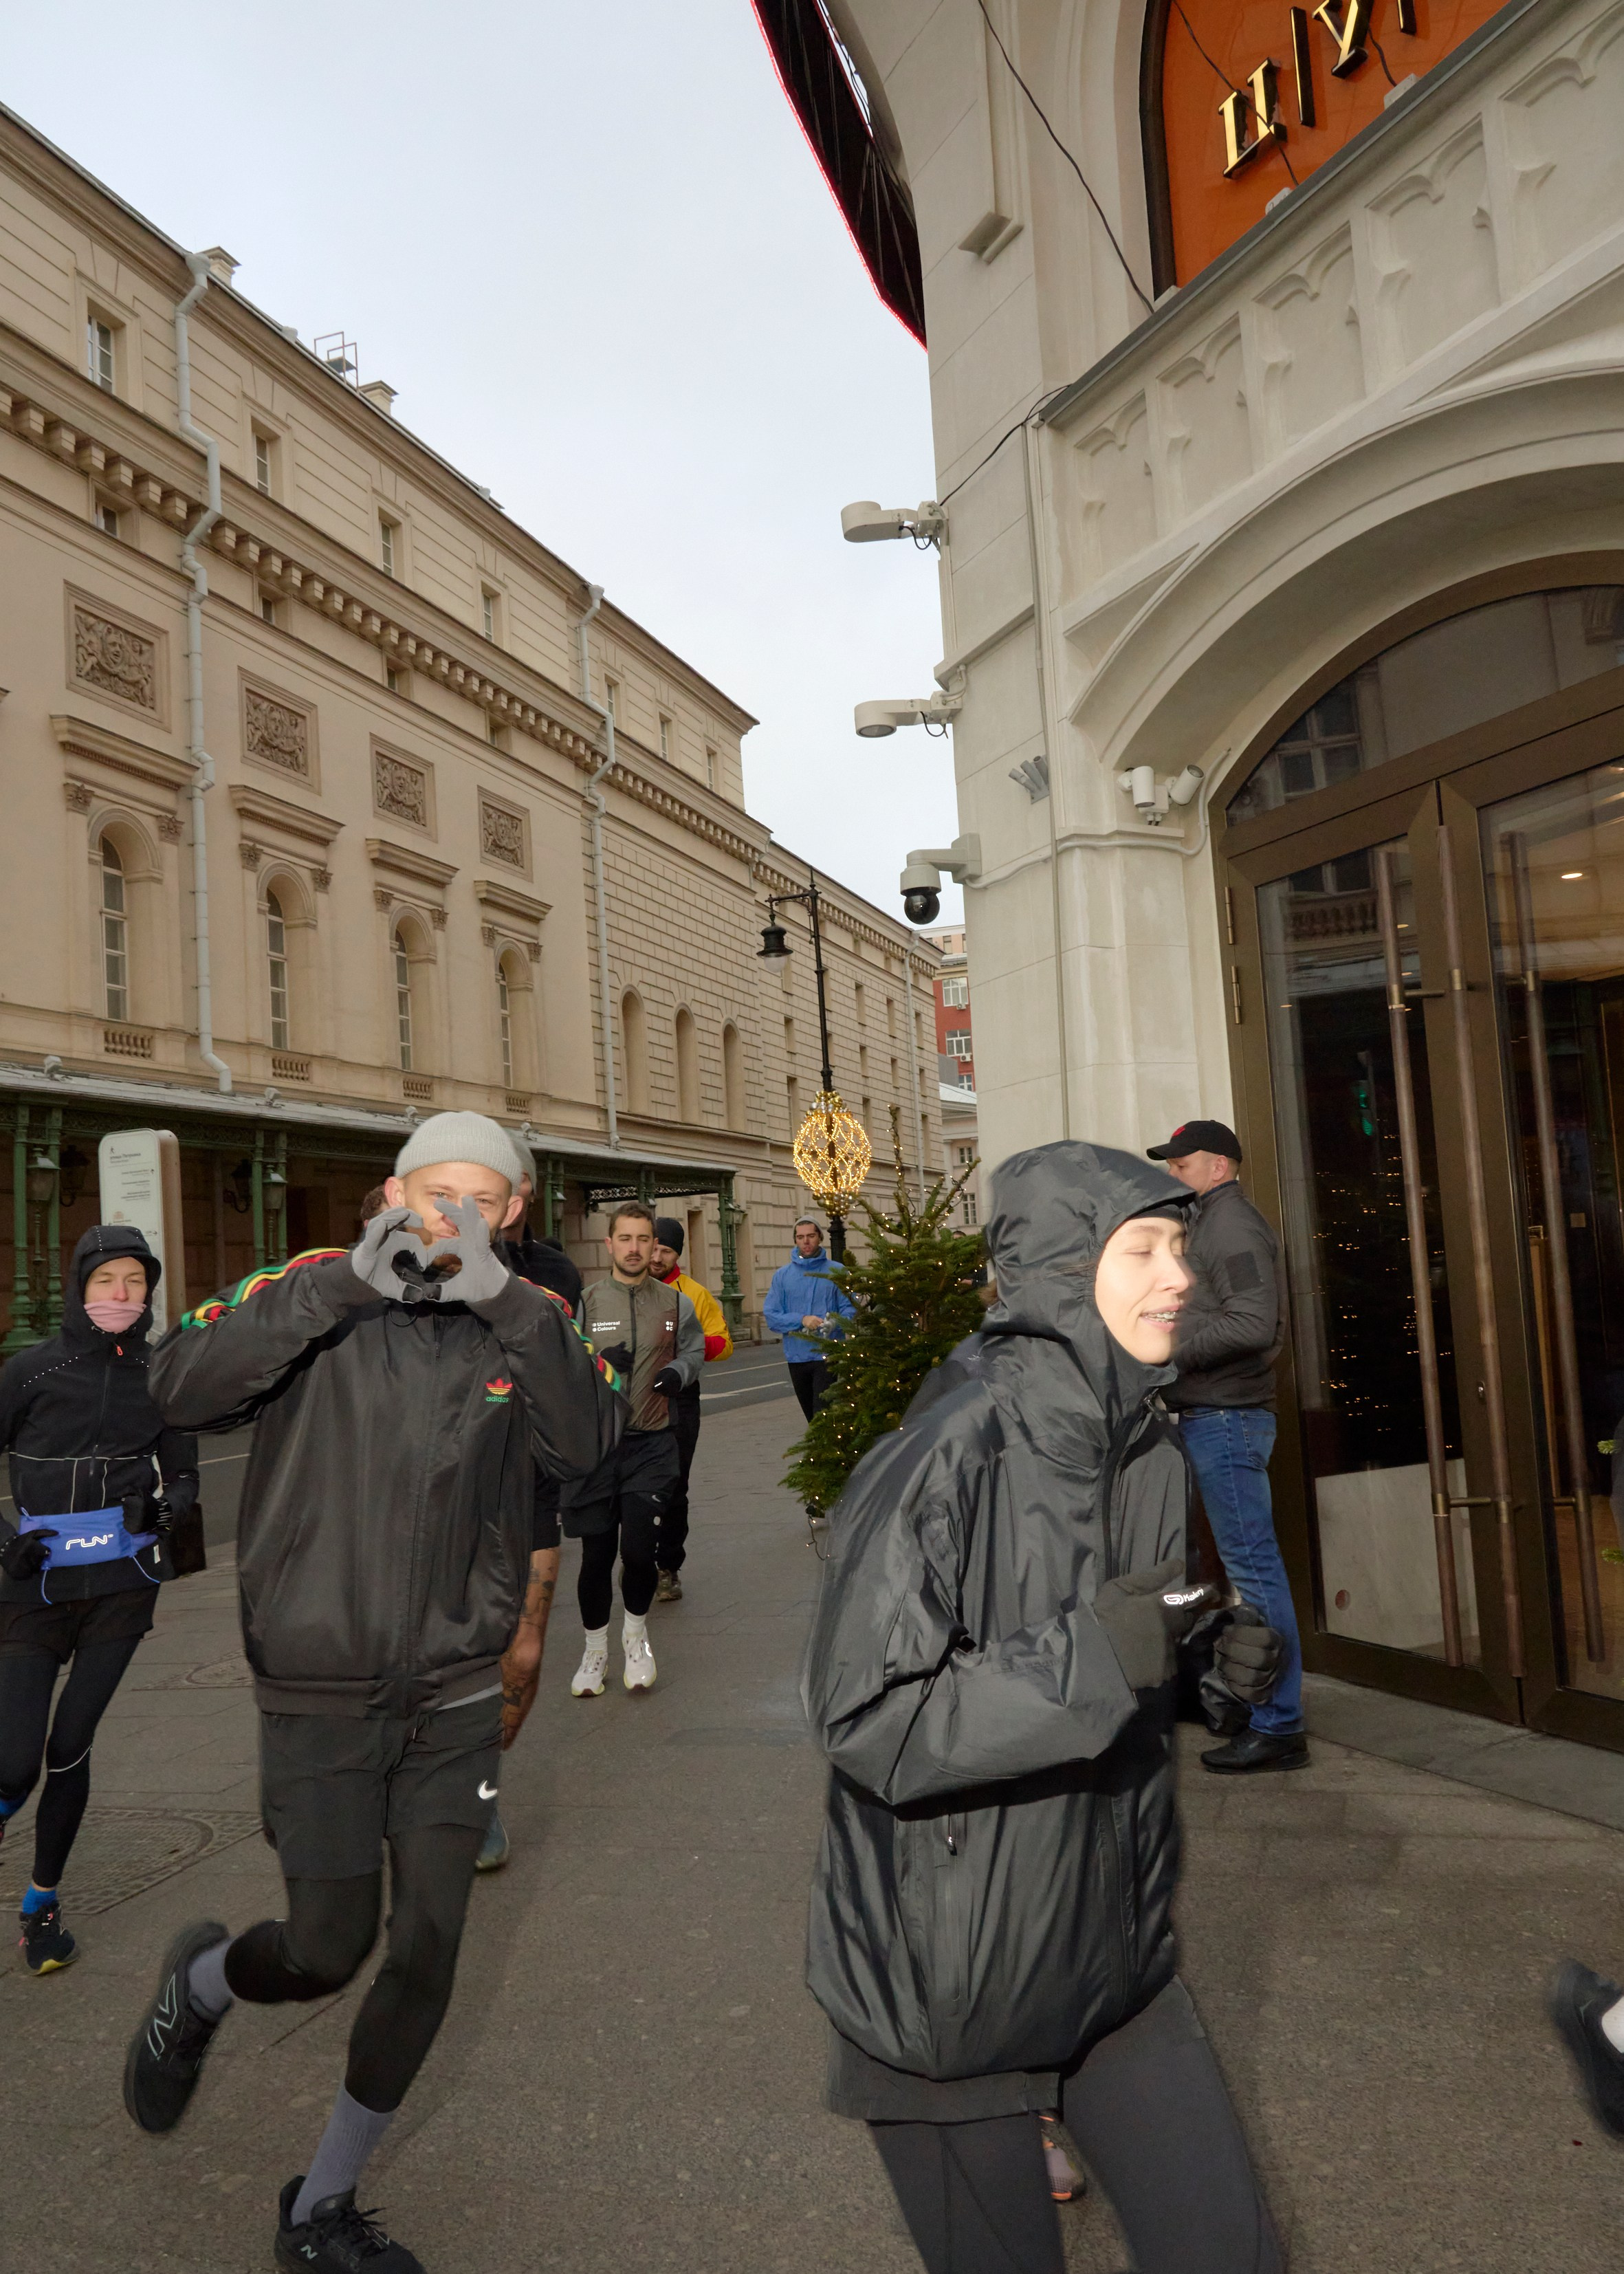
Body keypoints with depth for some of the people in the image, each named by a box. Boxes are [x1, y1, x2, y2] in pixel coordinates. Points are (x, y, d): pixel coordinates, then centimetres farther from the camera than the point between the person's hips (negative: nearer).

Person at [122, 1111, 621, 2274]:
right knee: (326, 1947, 2)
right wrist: (345, 1284, -29)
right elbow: (181, 1387, -22)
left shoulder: (526, 1323, -2)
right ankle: (198, 1982, 40)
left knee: (427, 1955, 7)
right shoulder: (315, 1290, -7)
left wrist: (501, 1298, -28)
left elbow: (594, 1439, -19)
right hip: (320, 1688, -2)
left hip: (456, 1691, 3)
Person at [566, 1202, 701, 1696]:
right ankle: (595, 1650, 28)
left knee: (639, 1549, -10)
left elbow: (695, 1350, 19)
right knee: (596, 1553, 6)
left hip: (652, 1443, 0)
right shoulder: (585, 1302, 0)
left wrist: (678, 1371, -2)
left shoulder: (676, 1304, 7)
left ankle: (636, 1632, 21)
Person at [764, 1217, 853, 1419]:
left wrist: (836, 1322, -23)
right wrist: (802, 1320, -16)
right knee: (813, 1418, 15)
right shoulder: (782, 1275, 6)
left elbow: (850, 1309, -1)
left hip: (828, 1356, -3)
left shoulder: (836, 1272, 2)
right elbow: (771, 1315, 0)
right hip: (796, 1356, 3)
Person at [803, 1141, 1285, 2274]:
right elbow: (862, 1720, -23)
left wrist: (1216, 1663, -4)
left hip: (1116, 1954, 6)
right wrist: (1087, 1662, -30)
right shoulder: (942, 1464, -24)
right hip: (946, 1973, -6)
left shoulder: (1155, 1455, 1)